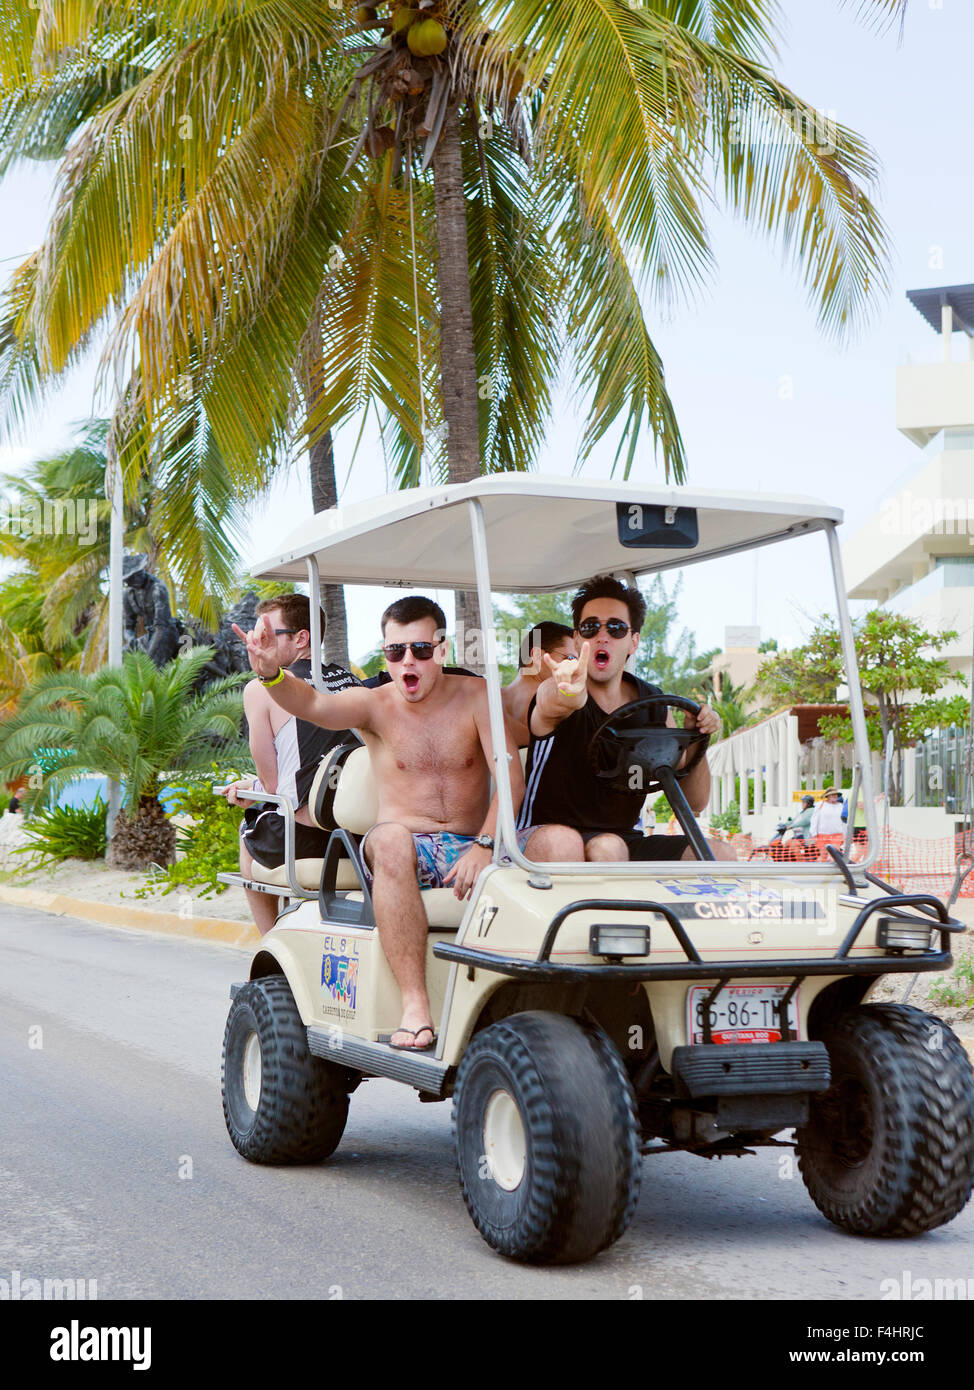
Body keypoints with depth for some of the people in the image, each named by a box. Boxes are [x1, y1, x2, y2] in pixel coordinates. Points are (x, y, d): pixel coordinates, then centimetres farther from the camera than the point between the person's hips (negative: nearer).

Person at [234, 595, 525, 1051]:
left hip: (472, 849, 1)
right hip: (410, 848, -1)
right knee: (390, 838, -38)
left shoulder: (475, 696, 4)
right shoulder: (374, 704, 3)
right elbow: (313, 705, -18)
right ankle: (415, 1004, -39)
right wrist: (271, 672, -40)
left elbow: (511, 777, -7)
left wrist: (485, 844, -23)